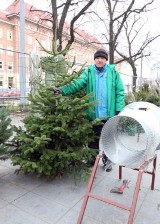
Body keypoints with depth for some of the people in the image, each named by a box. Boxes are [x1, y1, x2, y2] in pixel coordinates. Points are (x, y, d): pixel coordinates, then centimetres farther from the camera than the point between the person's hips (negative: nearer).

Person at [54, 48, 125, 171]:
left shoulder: (113, 72, 0)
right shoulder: (89, 72, 1)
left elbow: (120, 92, -2)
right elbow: (77, 83, -13)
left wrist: (119, 109, -9)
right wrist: (63, 90, -29)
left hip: (109, 114, -1)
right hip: (93, 114, 1)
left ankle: (107, 160, 33)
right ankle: (92, 158, 35)